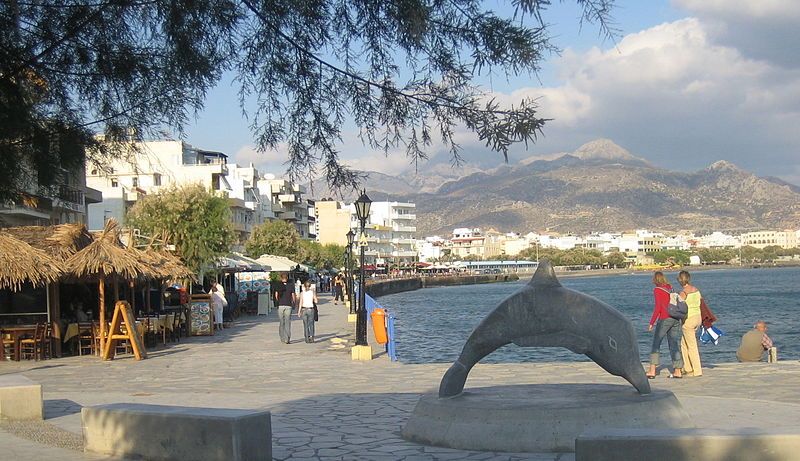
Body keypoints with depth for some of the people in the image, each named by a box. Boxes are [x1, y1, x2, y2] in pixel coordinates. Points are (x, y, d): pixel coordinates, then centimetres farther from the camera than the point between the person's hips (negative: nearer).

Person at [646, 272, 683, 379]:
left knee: (656, 344, 1)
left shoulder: (657, 290, -7)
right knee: (675, 345, 8)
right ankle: (678, 371, 7)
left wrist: (652, 322, -9)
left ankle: (652, 370, -4)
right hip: (675, 319, 6)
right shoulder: (670, 288, 12)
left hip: (664, 319, -6)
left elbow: (658, 307, -13)